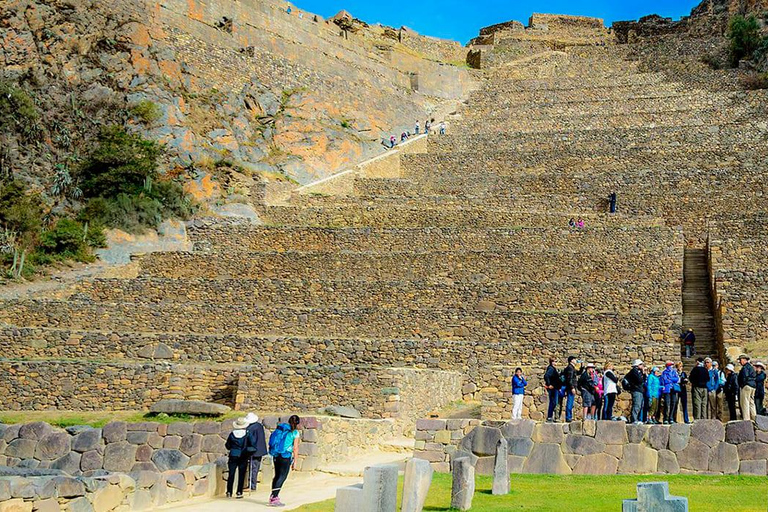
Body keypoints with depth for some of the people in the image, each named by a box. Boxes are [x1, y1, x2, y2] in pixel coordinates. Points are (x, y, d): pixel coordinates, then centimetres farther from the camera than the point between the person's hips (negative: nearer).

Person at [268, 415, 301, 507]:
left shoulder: (279, 427, 9)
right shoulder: (295, 433, -5)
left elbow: (273, 440, 11)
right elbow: (295, 448, -6)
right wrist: (295, 461, 0)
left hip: (276, 455, 6)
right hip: (286, 456, -6)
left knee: (277, 475, 18)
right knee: (282, 477, -1)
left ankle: (273, 496, 22)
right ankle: (274, 498, -9)